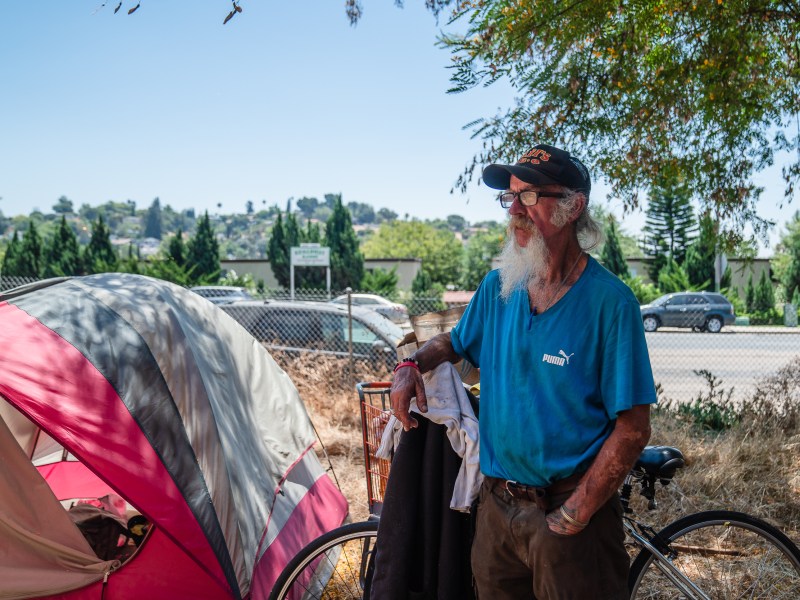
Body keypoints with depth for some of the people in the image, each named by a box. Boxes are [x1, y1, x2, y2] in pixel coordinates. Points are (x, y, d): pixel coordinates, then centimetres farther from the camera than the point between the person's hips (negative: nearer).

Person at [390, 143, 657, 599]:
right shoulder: (497, 287, 3)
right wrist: (412, 364, -1)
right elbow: (456, 341, 21)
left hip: (569, 510, -5)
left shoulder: (609, 302, -14)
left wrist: (572, 516, -16)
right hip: (497, 506, 5)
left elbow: (632, 429, -14)